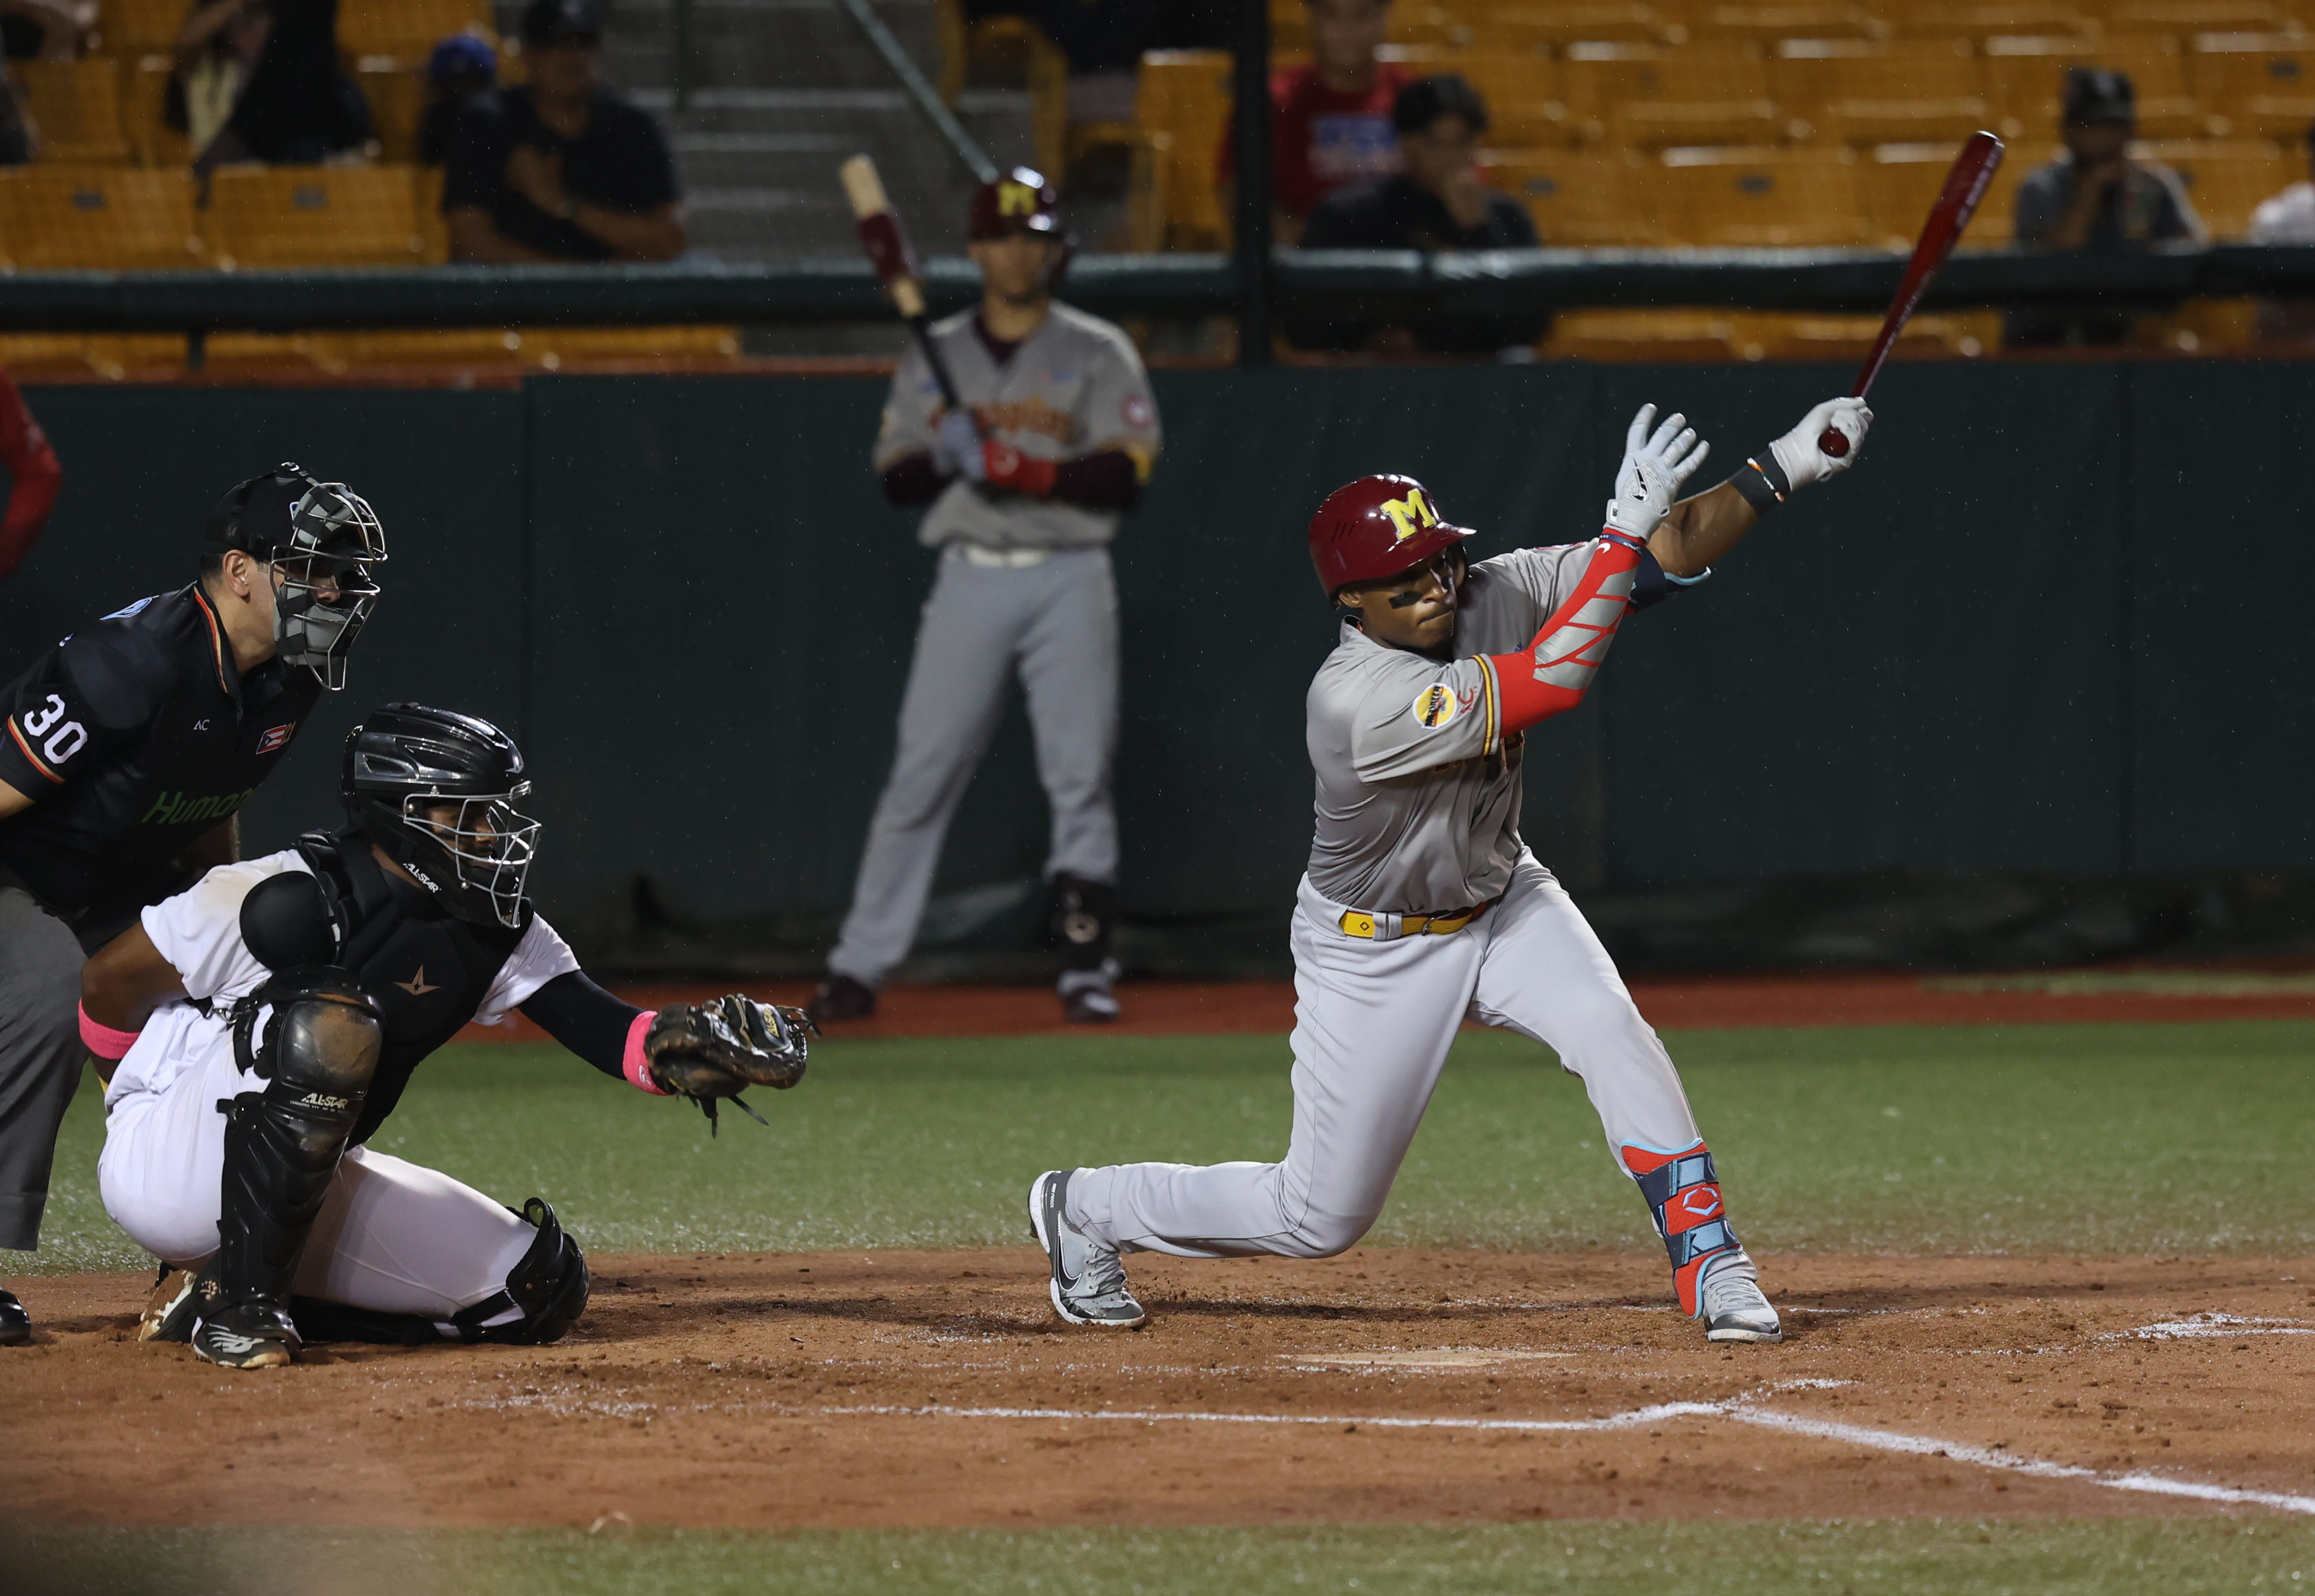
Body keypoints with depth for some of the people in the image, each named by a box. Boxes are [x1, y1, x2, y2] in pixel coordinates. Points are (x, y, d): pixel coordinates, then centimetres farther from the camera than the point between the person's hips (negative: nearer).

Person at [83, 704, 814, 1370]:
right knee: (326, 1021, -34)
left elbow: (599, 1026, -12)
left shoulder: (496, 933, -1)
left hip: (309, 1185, 8)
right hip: (161, 1170, -8)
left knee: (536, 1287, 0)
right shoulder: (288, 902, -22)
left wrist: (680, 1048, -35)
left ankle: (217, 1285, 5)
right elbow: (108, 985, -14)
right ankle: (241, 1301, -23)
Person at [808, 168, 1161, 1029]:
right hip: (970, 578, 1)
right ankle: (859, 966, -1)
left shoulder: (1098, 353, 5)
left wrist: (1027, 472, -17)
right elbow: (896, 476, 8)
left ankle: (1087, 971, 2)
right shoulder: (935, 355, 11)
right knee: (920, 773, -3)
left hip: (1069, 579, -1)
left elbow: (1124, 476, -5)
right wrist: (945, 457, -13)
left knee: (1080, 776, -5)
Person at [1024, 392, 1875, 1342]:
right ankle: (1084, 1211, 27)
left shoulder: (1490, 595, -16)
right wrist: (1629, 526, -43)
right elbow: (1552, 684, -43)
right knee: (1321, 1219, 5)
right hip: (1374, 949, -6)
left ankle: (1711, 1270, -16)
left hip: (1502, 903, 6)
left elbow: (1668, 556, -15)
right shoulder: (1357, 701, -36)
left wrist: (1783, 470, -28)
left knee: (1614, 1037, -24)